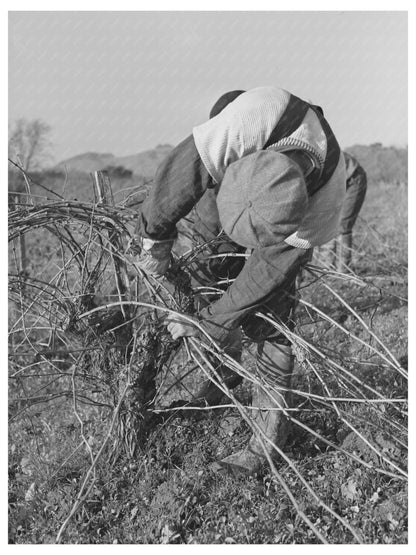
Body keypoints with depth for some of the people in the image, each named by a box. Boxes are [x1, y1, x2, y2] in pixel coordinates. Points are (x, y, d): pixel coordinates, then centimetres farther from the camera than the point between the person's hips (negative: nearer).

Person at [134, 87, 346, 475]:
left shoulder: (324, 199, -37)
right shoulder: (252, 115, -42)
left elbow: (269, 271, -29)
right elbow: (183, 168, -34)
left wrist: (209, 324, -24)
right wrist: (154, 240, -27)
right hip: (209, 214, 2)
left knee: (271, 331, -7)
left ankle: (266, 444, 4)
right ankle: (224, 373, 36)